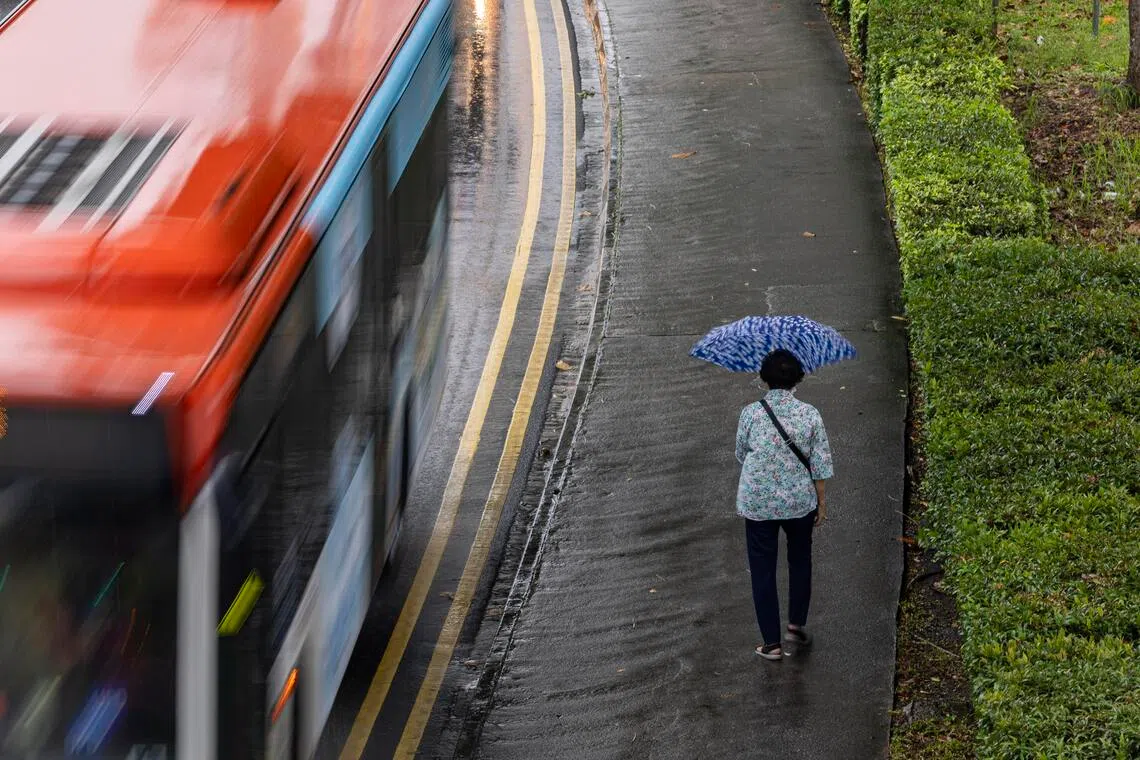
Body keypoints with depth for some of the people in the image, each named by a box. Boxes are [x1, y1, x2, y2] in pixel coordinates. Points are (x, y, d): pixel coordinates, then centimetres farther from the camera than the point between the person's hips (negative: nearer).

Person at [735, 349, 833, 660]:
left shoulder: (750, 413, -13)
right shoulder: (810, 415, -11)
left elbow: (741, 455, 1)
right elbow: (820, 464, -5)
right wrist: (822, 502, 6)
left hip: (758, 504, -1)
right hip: (800, 502, 1)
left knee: (763, 570, 9)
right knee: (800, 561, 26)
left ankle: (772, 643, 12)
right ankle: (796, 625, 31)